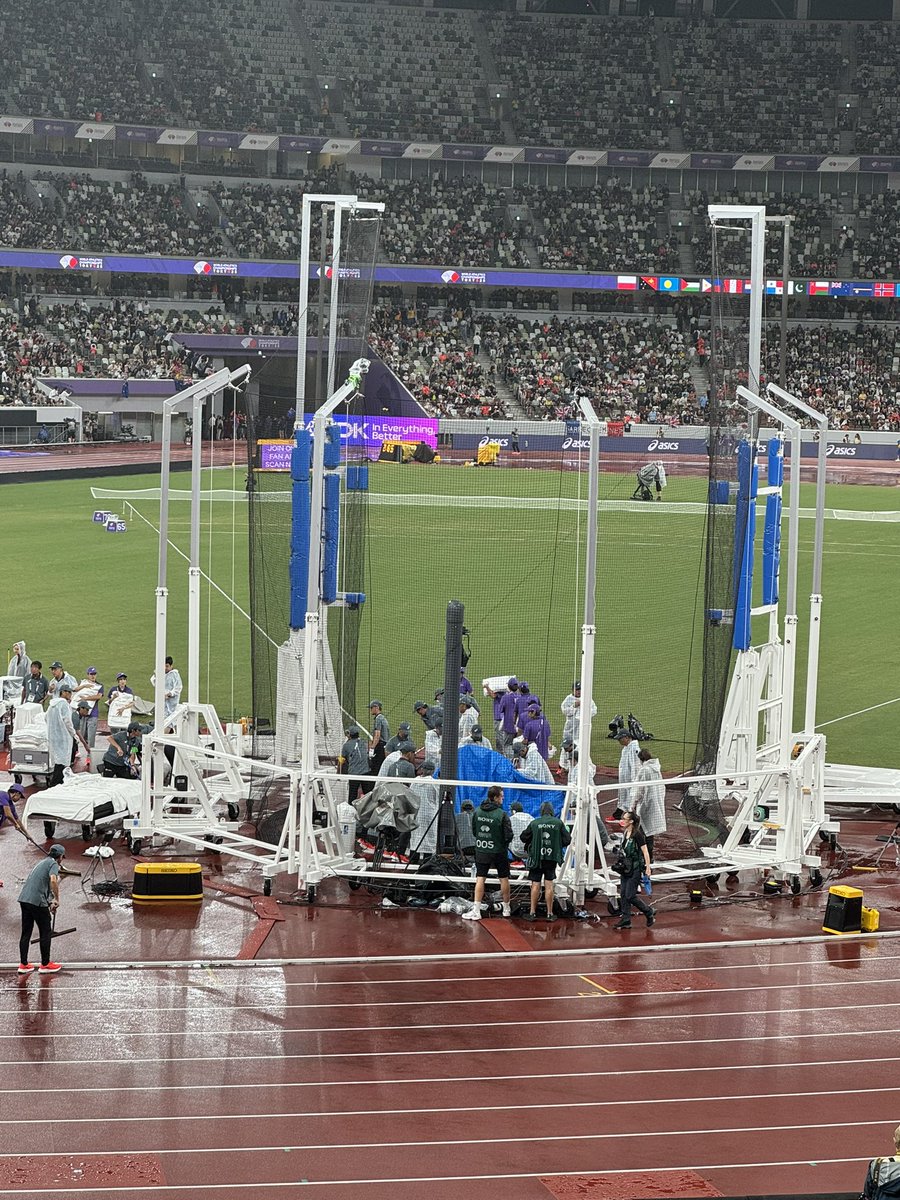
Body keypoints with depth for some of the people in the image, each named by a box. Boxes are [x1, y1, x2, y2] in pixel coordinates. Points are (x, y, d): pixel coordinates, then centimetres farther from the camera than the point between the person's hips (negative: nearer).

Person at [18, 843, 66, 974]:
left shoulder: (43, 862, 26)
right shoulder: (53, 863, -1)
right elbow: (53, 880, -21)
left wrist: (50, 903, 42)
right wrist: (57, 899, -11)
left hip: (24, 899, 8)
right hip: (37, 901, -8)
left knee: (26, 932, 12)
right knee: (45, 932, 4)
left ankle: (23, 965, 14)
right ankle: (45, 965, 9)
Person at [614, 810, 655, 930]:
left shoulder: (637, 835, -15)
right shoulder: (625, 834, 9)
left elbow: (645, 852, -15)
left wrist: (648, 868, -19)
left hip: (635, 869, -8)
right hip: (625, 868, 8)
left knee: (630, 896, -7)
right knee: (623, 894, 6)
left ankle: (650, 912, 10)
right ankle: (625, 920, 10)